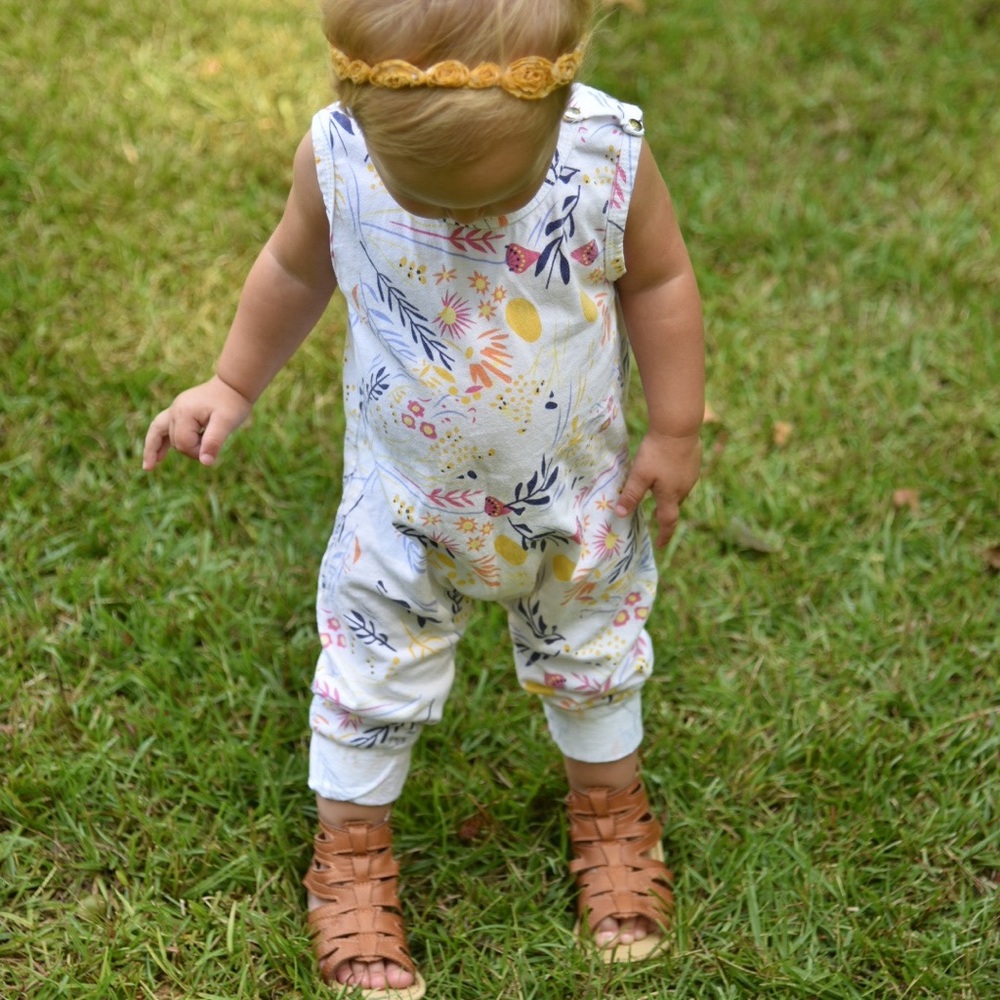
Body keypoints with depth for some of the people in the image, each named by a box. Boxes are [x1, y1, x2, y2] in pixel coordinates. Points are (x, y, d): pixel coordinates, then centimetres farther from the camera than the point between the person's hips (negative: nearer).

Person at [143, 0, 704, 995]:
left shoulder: (610, 154, -28)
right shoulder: (336, 157, -27)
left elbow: (658, 282, -9)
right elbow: (296, 269, -4)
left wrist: (674, 432, -3)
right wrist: (231, 385, 5)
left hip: (577, 500, 1)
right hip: (407, 505, 0)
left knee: (594, 662, 24)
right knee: (372, 680, 16)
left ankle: (611, 814, 52)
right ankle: (351, 858, 42)